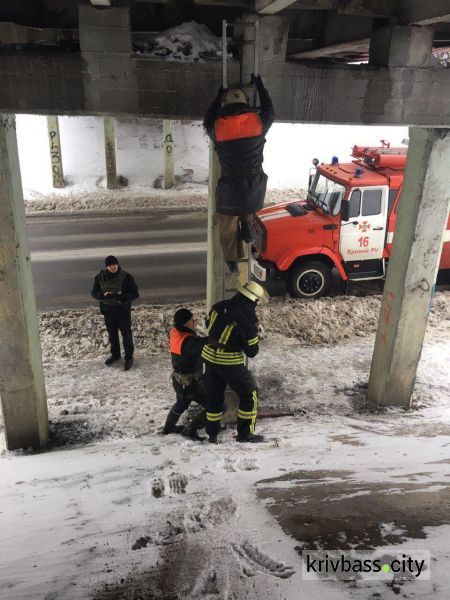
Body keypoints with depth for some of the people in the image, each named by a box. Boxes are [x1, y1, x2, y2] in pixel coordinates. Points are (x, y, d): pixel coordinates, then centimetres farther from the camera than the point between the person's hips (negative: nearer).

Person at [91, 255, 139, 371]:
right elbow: (94, 293, 1)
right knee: (112, 334, 20)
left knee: (126, 335, 7)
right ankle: (115, 354, 41)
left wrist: (121, 297, -32)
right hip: (108, 310, 4)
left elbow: (135, 294, -14)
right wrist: (103, 295, -22)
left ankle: (129, 357, 25)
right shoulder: (100, 277, -6)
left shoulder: (126, 277, -16)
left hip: (123, 310, -3)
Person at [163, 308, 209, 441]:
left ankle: (169, 427, 55)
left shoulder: (174, 333, -4)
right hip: (191, 383, -9)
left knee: (182, 403, 37)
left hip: (178, 380, 9)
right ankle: (190, 430, 6)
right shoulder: (189, 342, -29)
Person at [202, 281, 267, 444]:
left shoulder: (219, 306, 0)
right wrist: (255, 337, 7)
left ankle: (212, 434, 29)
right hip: (230, 363, -6)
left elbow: (208, 323, 18)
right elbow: (252, 351, -11)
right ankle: (245, 433, 17)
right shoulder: (247, 320, -18)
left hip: (209, 357, 6)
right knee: (249, 393, 12)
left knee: (214, 396, 20)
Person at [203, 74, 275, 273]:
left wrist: (219, 96, 28)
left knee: (228, 226, 20)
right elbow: (270, 110, 19)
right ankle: (247, 226, 23)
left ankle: (231, 260, 33)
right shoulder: (258, 121, -6)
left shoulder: (218, 126, -7)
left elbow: (207, 120, 19)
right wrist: (260, 86, 31)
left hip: (230, 188, -1)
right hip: (255, 185, 1)